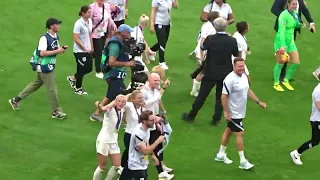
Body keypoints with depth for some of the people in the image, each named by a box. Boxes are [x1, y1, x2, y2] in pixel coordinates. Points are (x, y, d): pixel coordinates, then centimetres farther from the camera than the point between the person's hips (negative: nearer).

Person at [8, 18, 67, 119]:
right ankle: (56, 112, 10)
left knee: (36, 84, 21)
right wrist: (57, 51, -27)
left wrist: (62, 49, -6)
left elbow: (56, 49, 16)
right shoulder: (45, 38, -22)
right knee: (52, 89, -2)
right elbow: (42, 53, -29)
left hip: (49, 66, 10)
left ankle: (16, 100, 32)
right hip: (44, 67, -10)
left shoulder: (56, 36, 6)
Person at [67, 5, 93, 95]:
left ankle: (72, 78, 33)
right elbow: (76, 38, -21)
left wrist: (91, 47, 17)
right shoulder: (78, 24, -20)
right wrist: (85, 47, -23)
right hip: (80, 51, -8)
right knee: (81, 69, 3)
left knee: (89, 68, 12)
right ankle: (78, 89, 24)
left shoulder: (90, 21, 3)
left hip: (88, 50, 8)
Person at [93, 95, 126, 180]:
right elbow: (103, 109, -45)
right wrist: (99, 106, -64)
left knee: (117, 166, 3)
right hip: (103, 140, -7)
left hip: (113, 141, 7)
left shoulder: (122, 110, 2)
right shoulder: (110, 109, -17)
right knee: (102, 167, 0)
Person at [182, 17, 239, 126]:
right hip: (225, 73, 1)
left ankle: (191, 116, 21)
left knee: (202, 95, 10)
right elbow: (236, 55, 4)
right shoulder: (232, 41, -13)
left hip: (210, 72, -1)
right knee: (220, 97, 14)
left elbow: (202, 47, 3)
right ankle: (216, 119, 18)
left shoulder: (210, 39, -17)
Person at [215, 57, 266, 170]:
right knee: (240, 133, -6)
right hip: (233, 113, -9)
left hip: (240, 112, 9)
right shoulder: (230, 79, -25)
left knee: (229, 131, 19)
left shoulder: (244, 76, 3)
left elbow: (248, 91, 18)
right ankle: (243, 161, 0)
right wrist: (226, 112, -24)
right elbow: (224, 97, -24)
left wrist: (258, 102, 16)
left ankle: (221, 154, 33)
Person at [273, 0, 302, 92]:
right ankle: (276, 84, 21)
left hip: (291, 41, 8)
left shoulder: (294, 14, 1)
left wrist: (301, 25, 3)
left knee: (296, 62, 7)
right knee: (280, 63, 3)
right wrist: (282, 45, -40)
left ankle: (286, 81, 26)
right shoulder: (284, 15, -23)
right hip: (281, 41, -8)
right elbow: (281, 31, -32)